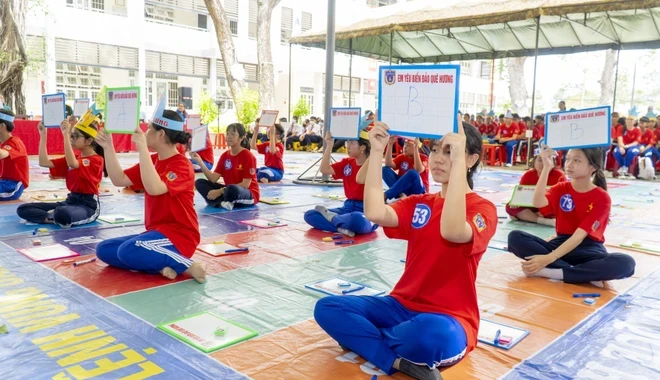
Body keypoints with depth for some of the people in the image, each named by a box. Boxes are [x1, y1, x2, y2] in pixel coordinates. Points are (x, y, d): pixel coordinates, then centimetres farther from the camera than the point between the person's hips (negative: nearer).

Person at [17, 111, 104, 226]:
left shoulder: (97, 160, -12)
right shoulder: (73, 158, 14)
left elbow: (72, 164, -31)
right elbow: (44, 162, 8)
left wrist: (65, 135, -32)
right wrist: (43, 135, 5)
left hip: (88, 205, -8)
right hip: (70, 201, 8)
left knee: (62, 214, -43)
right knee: (23, 209, -1)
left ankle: (55, 217, -9)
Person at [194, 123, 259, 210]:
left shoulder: (248, 156, -13)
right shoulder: (224, 156, 6)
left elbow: (245, 184, -18)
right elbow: (213, 179, -3)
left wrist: (221, 191, -20)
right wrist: (199, 161, -13)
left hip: (249, 194, -7)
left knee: (232, 189, -41)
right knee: (199, 182, -6)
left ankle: (220, 201, -9)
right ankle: (223, 202, -25)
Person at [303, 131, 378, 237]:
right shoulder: (347, 162, 11)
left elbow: (360, 179, -30)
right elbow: (324, 170, -1)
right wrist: (329, 146, -6)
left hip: (367, 211, -6)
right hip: (348, 207, 6)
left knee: (356, 219, -45)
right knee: (309, 215, -8)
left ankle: (332, 217, -13)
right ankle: (341, 227, -24)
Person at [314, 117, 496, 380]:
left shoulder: (483, 209, -8)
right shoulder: (418, 204, 8)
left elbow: (452, 230, -33)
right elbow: (375, 213, -12)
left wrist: (457, 160, -34)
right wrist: (377, 152, -14)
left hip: (449, 319, -5)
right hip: (403, 306, 6)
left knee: (431, 334, -42)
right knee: (327, 308, -11)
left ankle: (363, 336, -12)